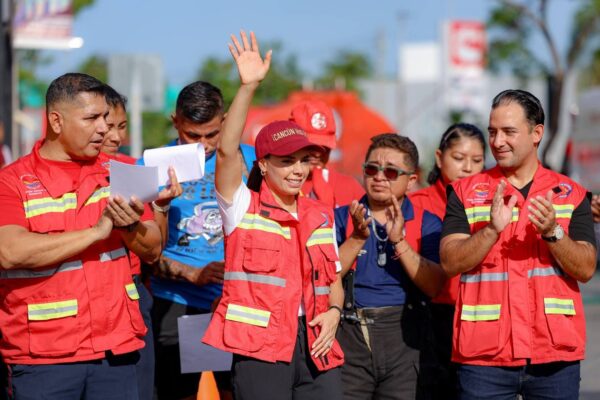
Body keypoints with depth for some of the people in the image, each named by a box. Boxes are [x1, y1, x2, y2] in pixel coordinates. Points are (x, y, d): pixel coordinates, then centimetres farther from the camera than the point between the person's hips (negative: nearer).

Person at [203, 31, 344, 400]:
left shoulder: (321, 216, 15)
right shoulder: (243, 207, 1)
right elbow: (227, 150, -14)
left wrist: (334, 312, -2)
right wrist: (248, 86, -22)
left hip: (316, 346, 4)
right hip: (261, 346, -4)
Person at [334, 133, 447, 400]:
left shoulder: (427, 224, 7)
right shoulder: (342, 218, 9)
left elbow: (435, 286, -8)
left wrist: (399, 241, -14)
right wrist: (357, 238, -13)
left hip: (404, 337, 0)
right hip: (349, 334, 0)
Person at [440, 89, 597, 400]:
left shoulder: (571, 194, 7)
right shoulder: (465, 192, 6)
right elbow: (450, 263, -5)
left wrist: (552, 232, -17)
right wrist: (492, 229, -20)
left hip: (555, 354, 1)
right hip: (484, 353, 0)